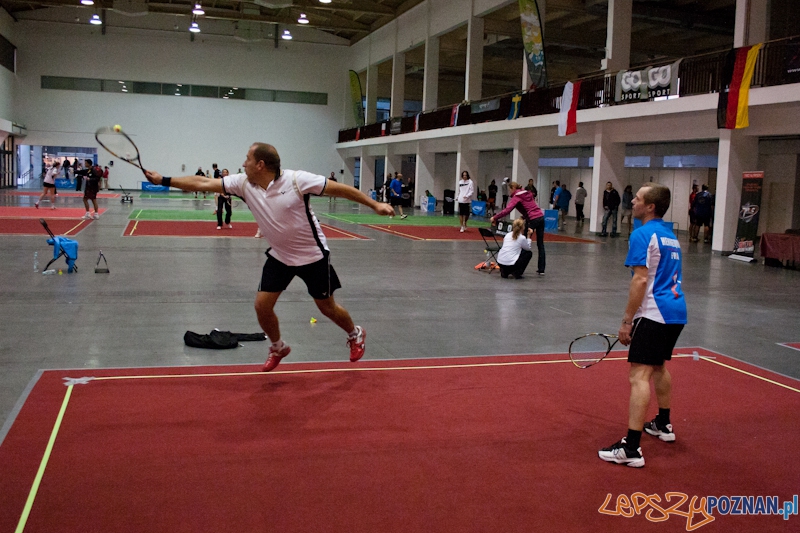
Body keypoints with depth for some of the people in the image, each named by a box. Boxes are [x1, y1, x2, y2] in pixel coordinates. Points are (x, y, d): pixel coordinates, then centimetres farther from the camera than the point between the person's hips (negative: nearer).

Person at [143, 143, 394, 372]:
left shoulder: (297, 180, -24)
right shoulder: (243, 183, -10)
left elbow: (340, 188, -19)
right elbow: (203, 183, -8)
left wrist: (375, 204, -21)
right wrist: (163, 180, -10)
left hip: (313, 255, -4)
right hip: (280, 256, 5)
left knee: (327, 308, 5)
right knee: (262, 305, -2)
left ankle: (355, 335, 37)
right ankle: (278, 348, 27)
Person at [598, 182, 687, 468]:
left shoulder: (643, 234, -11)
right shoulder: (670, 235, 16)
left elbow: (641, 280, -18)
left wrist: (627, 321, -15)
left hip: (654, 314, -10)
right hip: (676, 312, 10)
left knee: (639, 375, -12)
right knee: (659, 366, 26)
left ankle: (631, 448, -16)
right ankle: (663, 425, 43)